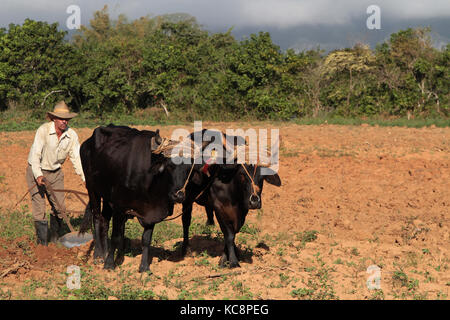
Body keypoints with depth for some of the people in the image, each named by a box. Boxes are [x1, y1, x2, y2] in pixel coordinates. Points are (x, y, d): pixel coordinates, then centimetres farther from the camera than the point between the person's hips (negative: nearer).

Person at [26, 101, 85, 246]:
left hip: (55, 172, 4)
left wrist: (86, 179, -13)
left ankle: (55, 239, 26)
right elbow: (35, 154, -27)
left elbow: (76, 158, -4)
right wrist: (38, 175, -39)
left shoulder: (72, 135, -10)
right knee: (39, 207, -7)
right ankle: (42, 243, 1)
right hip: (37, 171, -4)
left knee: (59, 206, 6)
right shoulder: (43, 130, -23)